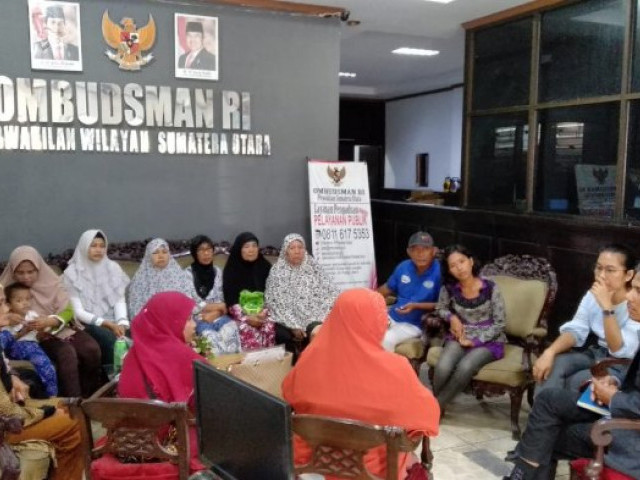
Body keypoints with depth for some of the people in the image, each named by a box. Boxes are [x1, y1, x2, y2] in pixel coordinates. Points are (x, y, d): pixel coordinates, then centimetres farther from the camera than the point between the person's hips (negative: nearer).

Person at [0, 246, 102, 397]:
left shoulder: (51, 282, 0)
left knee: (92, 349, -24)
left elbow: (68, 311, -5)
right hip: (39, 337, -2)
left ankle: (89, 395, -6)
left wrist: (49, 321, -26)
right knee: (67, 353, -33)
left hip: (63, 328, 2)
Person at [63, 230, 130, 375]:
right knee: (111, 339, -32)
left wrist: (122, 323, -15)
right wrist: (104, 323, -18)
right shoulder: (72, 273, -1)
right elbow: (77, 311, -6)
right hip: (89, 324, -3)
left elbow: (120, 300, 4)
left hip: (113, 322, 3)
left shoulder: (113, 268, 9)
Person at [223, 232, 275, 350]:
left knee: (269, 327, -30)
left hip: (262, 313, 2)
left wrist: (264, 313, -12)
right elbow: (231, 300, -3)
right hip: (241, 314, -1)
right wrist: (246, 318, -16)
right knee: (248, 330, -33)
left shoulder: (265, 267, 8)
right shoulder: (231, 269, 2)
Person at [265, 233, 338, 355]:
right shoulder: (277, 272, 4)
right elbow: (275, 303, -3)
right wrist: (293, 325, -14)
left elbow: (331, 294, 6)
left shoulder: (314, 267, 11)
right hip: (288, 321, -1)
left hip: (315, 318, 1)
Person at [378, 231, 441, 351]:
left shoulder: (439, 272, -17)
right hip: (391, 316, 6)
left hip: (416, 324, -6)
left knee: (386, 340, -27)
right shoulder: (403, 267, 1)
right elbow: (388, 288, 15)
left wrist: (415, 306, -22)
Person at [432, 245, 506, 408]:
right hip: (459, 337, 2)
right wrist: (452, 317, -7)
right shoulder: (449, 288, -5)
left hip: (488, 340, -2)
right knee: (442, 367, -30)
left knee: (465, 367, -32)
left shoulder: (490, 288, -11)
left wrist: (475, 341, -14)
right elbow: (440, 309, 16)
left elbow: (499, 324, -6)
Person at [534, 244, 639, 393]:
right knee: (555, 364, -20)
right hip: (597, 353, 5)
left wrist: (607, 306, -36)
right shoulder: (593, 295, -2)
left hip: (626, 364, -5)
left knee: (576, 381, -27)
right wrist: (549, 352, -26)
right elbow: (575, 330, -6)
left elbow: (621, 352, -27)